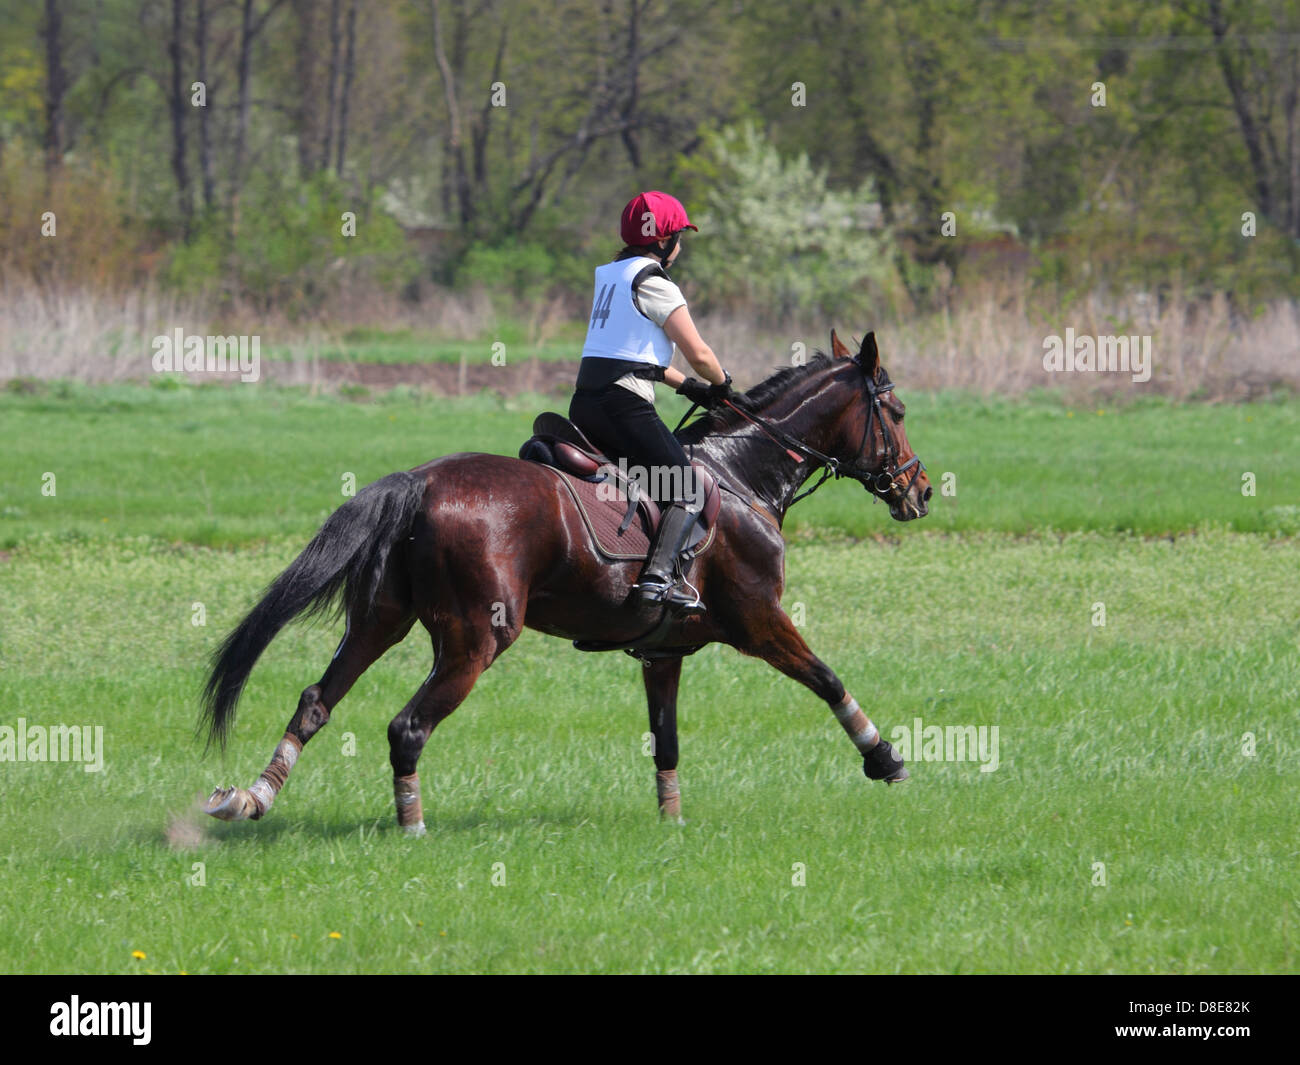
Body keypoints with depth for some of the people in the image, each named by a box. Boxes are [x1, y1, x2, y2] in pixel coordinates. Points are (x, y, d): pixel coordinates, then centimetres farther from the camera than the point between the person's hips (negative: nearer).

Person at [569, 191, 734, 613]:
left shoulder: (610, 275, 19)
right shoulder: (654, 284, -8)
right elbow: (698, 352, -10)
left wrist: (686, 385, 27)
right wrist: (721, 382, 11)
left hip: (583, 402, 9)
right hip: (624, 404, -9)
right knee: (686, 489, -4)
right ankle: (658, 576, -24)